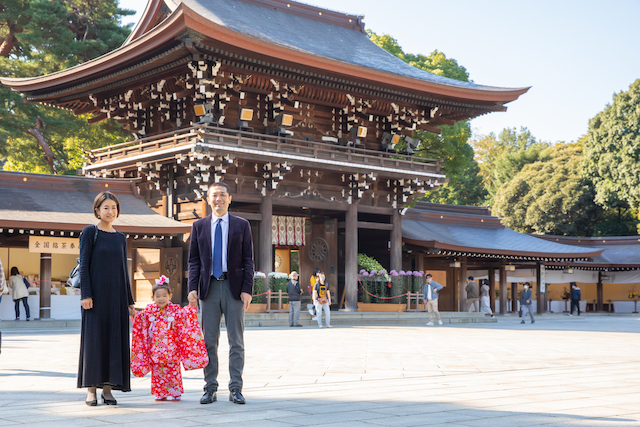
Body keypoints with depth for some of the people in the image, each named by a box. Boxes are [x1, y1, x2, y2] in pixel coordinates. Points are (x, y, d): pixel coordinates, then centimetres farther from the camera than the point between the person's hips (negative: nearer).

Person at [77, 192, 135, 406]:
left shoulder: (121, 238, 14)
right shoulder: (90, 232, 0)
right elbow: (84, 264, -5)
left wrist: (129, 301, 12)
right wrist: (85, 294, -14)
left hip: (116, 295, 5)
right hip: (96, 294, -5)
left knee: (115, 338, 2)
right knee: (94, 338, -3)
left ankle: (107, 388, 8)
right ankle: (91, 390, 2)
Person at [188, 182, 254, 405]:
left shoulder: (242, 225, 6)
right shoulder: (199, 226, 10)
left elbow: (248, 260, 3)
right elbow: (194, 260, 8)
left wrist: (247, 289, -7)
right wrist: (193, 288, -4)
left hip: (234, 287, -1)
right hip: (209, 287, 1)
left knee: (236, 342, 1)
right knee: (209, 341, 3)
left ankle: (235, 389, 7)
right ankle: (210, 389, 10)